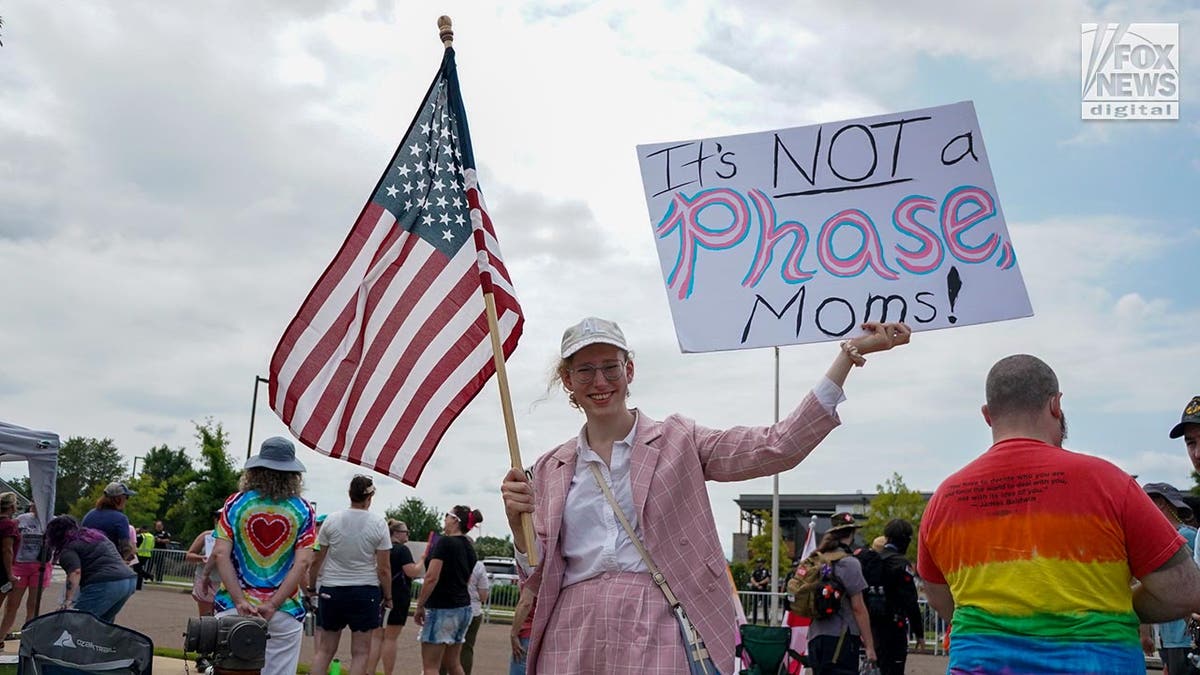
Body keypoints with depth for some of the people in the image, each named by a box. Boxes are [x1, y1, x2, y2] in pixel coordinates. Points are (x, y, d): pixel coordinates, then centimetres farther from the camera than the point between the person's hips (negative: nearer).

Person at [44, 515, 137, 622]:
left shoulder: (69, 549, -2)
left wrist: (68, 601, -23)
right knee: (104, 623, 19)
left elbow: (75, 572, -16)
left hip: (105, 585, -9)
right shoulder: (94, 534, 24)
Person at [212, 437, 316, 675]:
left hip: (234, 608, 1)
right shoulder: (302, 510, 0)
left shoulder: (236, 503, 1)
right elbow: (303, 562, -8)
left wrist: (240, 601, -8)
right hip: (284, 611, 0)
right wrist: (273, 605, -8)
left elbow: (221, 554, -6)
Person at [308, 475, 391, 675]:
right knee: (360, 652, 4)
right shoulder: (378, 523, -7)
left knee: (324, 650, 11)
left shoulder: (332, 519, -1)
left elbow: (316, 560, 3)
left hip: (331, 591, 2)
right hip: (365, 591, -2)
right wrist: (388, 596, 6)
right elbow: (384, 568, -6)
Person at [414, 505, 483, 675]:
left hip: (442, 609, -8)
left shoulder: (444, 542, -11)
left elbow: (432, 578, -17)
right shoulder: (469, 548, 13)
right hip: (463, 608, 8)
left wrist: (420, 606, -11)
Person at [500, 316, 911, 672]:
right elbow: (541, 579, 11)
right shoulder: (550, 470, 11)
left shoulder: (677, 441, 4)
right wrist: (519, 524, -9)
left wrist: (847, 355, -12)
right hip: (572, 640, 3)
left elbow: (780, 446, -8)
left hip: (655, 633, -2)